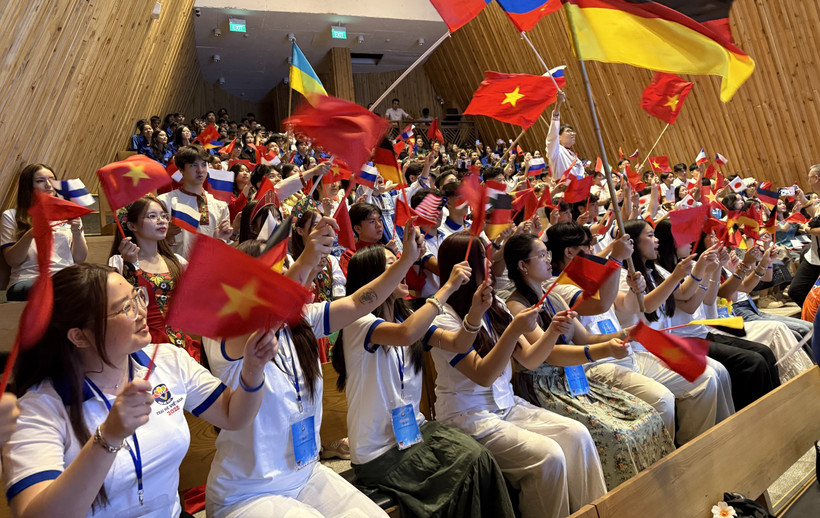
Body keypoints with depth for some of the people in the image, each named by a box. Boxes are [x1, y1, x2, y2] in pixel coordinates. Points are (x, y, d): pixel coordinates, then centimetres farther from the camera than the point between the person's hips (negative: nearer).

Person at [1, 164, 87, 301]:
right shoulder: (11, 216, 14)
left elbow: (80, 259, 11)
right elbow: (12, 261, 2)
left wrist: (77, 232, -7)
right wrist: (30, 235, -14)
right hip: (27, 280, -2)